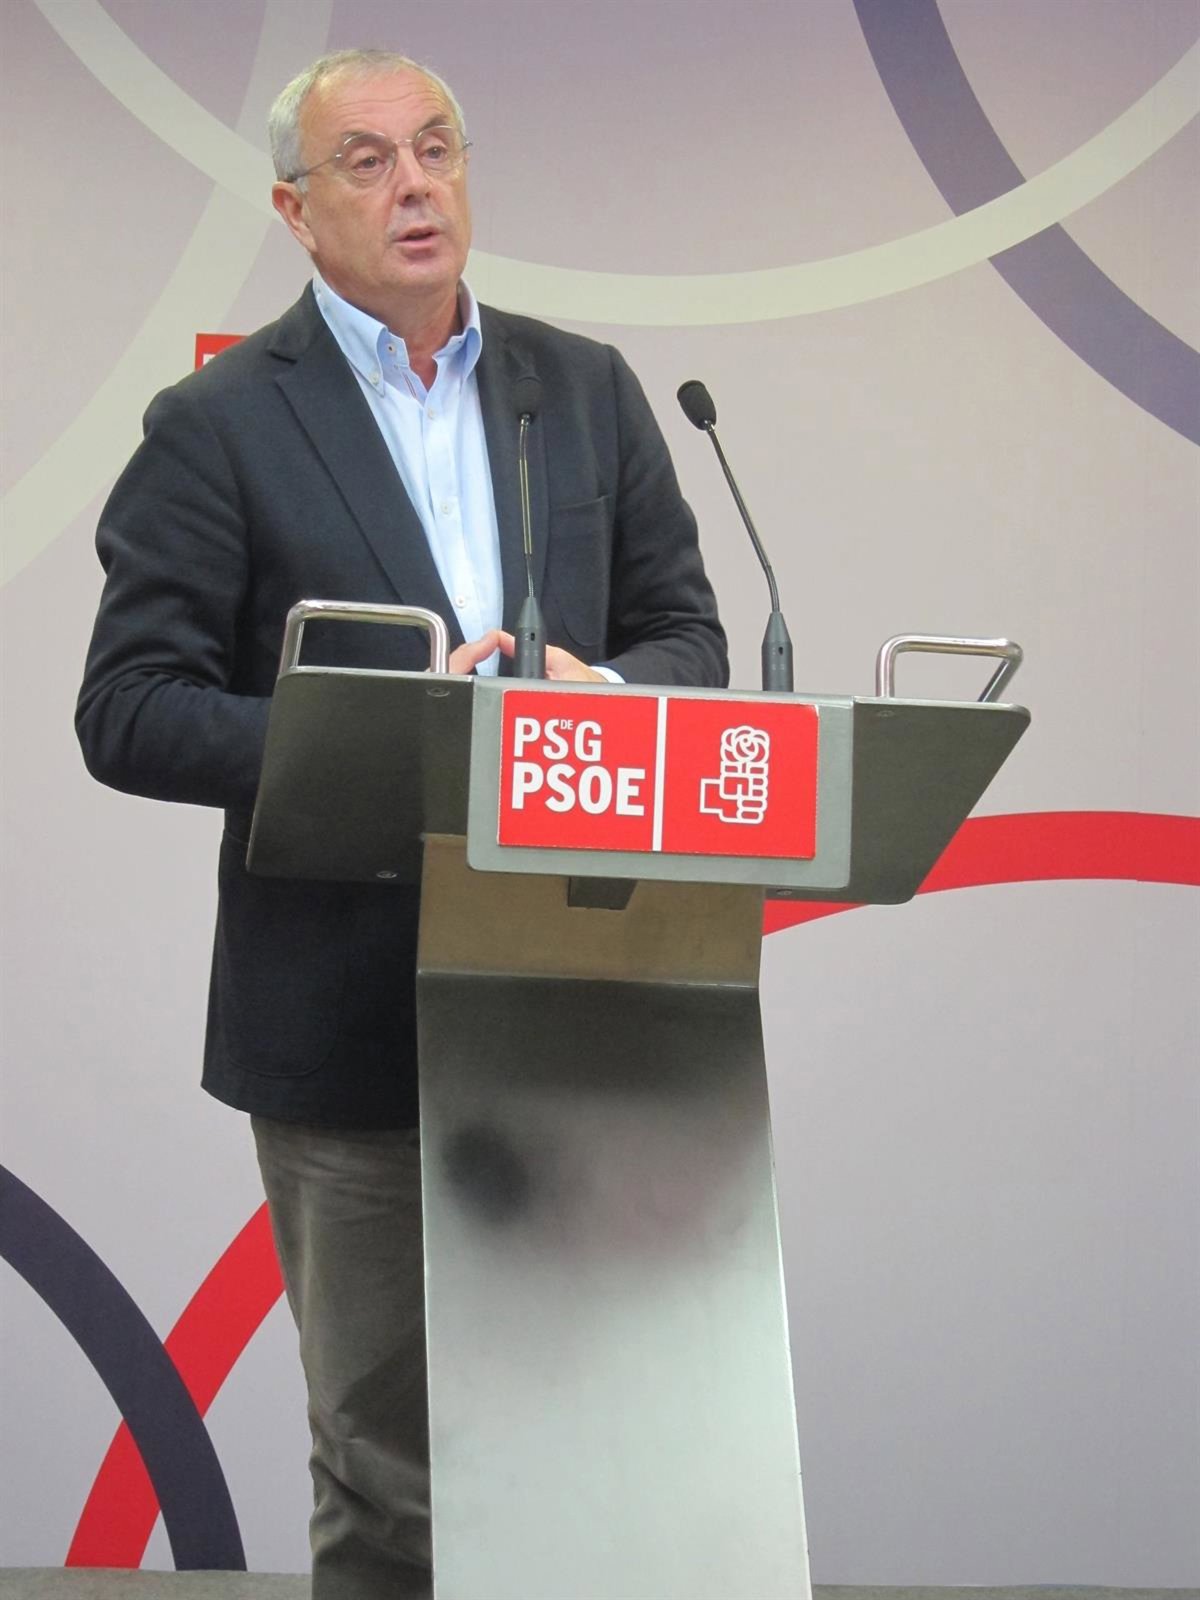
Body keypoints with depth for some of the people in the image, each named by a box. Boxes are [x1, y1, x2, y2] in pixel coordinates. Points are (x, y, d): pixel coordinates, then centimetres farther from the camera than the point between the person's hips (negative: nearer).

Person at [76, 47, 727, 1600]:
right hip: (351, 1017, -4)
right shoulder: (217, 427, -2)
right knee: (390, 1471, 5)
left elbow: (688, 635, 14)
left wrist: (608, 692, -10)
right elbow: (128, 713, -7)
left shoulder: (588, 392, 11)